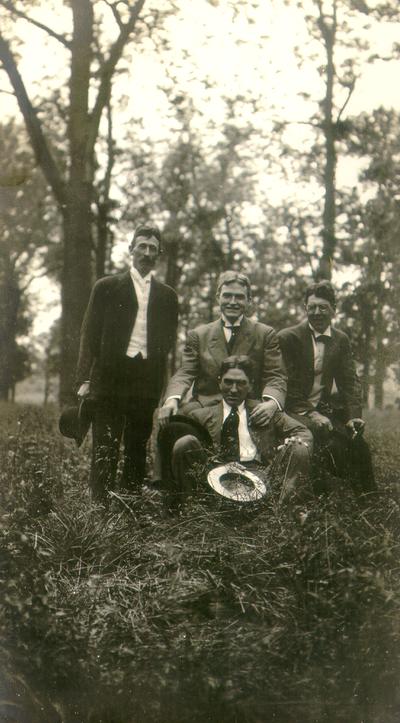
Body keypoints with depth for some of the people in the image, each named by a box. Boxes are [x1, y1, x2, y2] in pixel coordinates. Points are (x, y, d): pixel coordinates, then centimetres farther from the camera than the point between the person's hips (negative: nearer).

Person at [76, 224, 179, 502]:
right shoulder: (106, 287, 7)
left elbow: (169, 339, 16)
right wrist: (85, 379, -4)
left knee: (138, 448, 6)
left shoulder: (167, 296, 14)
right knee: (105, 450, -4)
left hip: (147, 382, 2)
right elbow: (90, 334, 4)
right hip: (110, 377, -2)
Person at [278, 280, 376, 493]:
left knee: (357, 444, -18)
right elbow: (287, 384, -7)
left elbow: (350, 381, 5)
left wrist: (353, 416, -11)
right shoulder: (287, 338, -4)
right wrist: (310, 414, -17)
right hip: (296, 411, -4)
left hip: (325, 409, 4)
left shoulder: (341, 340, 10)